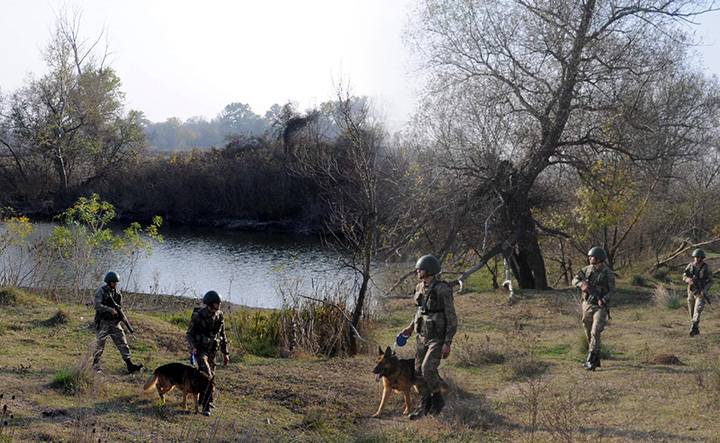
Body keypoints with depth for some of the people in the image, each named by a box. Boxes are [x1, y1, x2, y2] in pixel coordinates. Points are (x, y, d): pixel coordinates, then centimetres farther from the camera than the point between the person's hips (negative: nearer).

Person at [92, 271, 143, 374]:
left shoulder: (117, 293, 10)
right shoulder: (101, 291, -8)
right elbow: (97, 306, -18)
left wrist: (117, 308, -8)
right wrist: (110, 309, -27)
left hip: (114, 322, 5)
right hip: (103, 322, -5)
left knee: (123, 344, -3)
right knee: (100, 346, 1)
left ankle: (130, 366, -7)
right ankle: (96, 367, 14)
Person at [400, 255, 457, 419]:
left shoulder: (443, 290, -21)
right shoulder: (420, 288, 3)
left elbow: (451, 318, -18)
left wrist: (448, 343, -21)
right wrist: (411, 327, 16)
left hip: (438, 338, -7)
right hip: (422, 336, 7)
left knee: (428, 368, -20)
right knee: (419, 371, 5)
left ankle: (438, 398, 4)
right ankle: (425, 405, 20)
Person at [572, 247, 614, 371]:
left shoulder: (608, 273, -8)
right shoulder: (587, 269, 3)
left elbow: (612, 291, -6)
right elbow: (575, 280, 1)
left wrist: (603, 300, -23)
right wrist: (582, 284, -21)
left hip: (600, 307, -5)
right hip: (587, 305, 5)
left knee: (595, 333, -16)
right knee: (589, 334, 10)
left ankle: (591, 361, -17)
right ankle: (596, 359, 22)